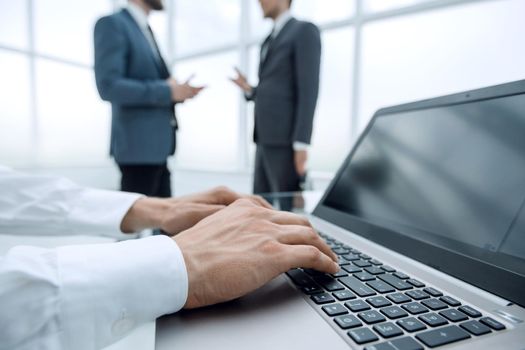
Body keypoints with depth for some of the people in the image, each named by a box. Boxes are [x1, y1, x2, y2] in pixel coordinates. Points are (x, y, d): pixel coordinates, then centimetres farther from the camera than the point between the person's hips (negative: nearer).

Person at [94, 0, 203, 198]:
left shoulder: (146, 31, 19)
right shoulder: (111, 24, -7)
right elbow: (108, 86, -19)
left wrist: (178, 92, 2)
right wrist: (167, 91, -17)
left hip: (156, 144, 8)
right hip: (138, 144, -8)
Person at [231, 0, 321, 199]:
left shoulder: (304, 31, -1)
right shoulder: (269, 41, 24)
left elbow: (309, 90, -13)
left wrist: (301, 142, -19)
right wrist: (249, 90, 6)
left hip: (285, 141, -8)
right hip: (265, 141, 8)